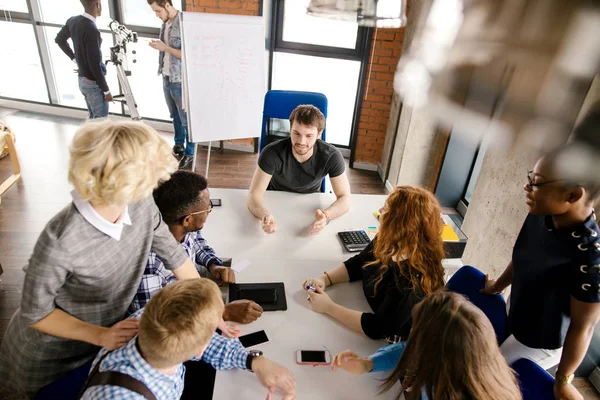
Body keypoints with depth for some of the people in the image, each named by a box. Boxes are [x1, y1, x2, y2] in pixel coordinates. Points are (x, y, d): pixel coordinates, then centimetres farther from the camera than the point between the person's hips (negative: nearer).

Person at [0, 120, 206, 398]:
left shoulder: (141, 205, -22)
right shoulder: (61, 241, -39)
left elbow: (175, 256, -9)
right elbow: (35, 313, -21)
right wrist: (101, 336, -27)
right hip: (49, 357, -4)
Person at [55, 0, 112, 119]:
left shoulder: (73, 21, 2)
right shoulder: (92, 30, -25)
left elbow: (59, 39, 19)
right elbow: (95, 65, -24)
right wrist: (106, 90, -16)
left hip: (82, 80, 9)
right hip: (93, 84, -9)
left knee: (92, 117, 20)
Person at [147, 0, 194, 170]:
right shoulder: (165, 23, 9)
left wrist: (165, 48, -20)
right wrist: (157, 46, -1)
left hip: (180, 81, -8)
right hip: (167, 78, 8)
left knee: (186, 119, 2)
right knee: (175, 116, 20)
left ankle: (189, 155, 12)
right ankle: (178, 145, 36)